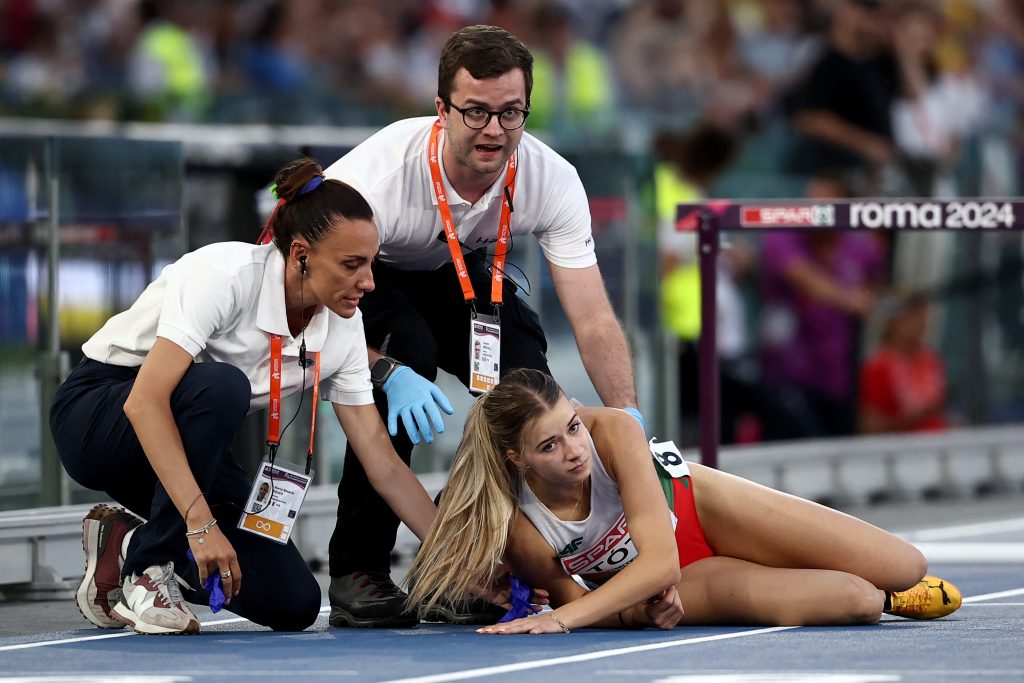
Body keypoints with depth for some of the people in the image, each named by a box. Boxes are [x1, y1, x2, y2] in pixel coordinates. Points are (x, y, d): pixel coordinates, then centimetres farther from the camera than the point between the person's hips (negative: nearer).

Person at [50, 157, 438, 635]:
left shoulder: (342, 326, -9)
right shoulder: (225, 275, -29)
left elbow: (380, 457, -5)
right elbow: (145, 401, -37)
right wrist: (201, 521, -44)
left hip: (186, 444, 6)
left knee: (292, 602, -12)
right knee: (221, 386, -39)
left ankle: (126, 545, 9)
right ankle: (148, 568, -22)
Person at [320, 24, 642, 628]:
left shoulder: (552, 180, -26)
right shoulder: (383, 170, -37)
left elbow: (593, 320, -25)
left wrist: (628, 420, -39)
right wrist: (389, 374, -50)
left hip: (460, 277, 4)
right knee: (407, 355, -34)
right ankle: (356, 573, -21)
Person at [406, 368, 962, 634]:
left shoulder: (613, 432, -34)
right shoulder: (519, 531, -32)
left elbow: (660, 559, -36)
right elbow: (571, 599, -14)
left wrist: (562, 621, -46)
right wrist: (638, 612, -34)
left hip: (702, 512, 1)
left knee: (905, 569, -5)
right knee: (860, 602, -22)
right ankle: (882, 599, 16)